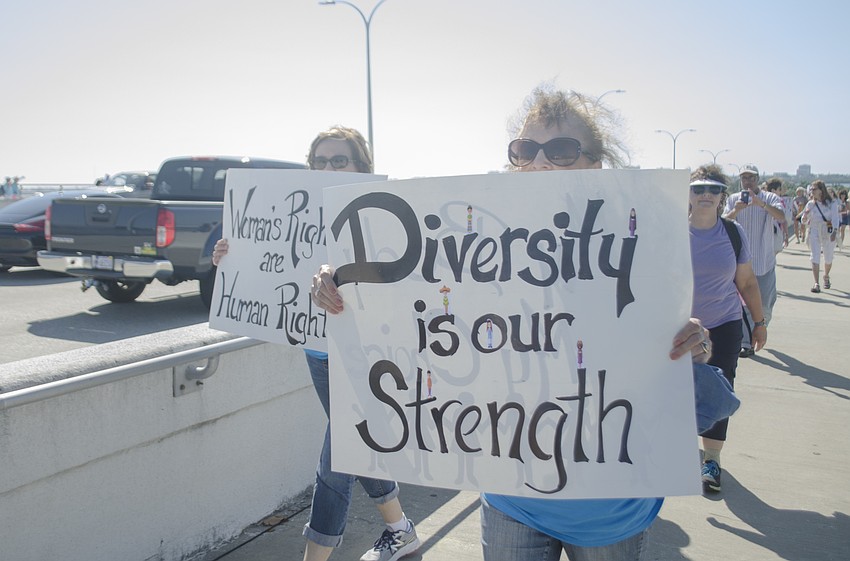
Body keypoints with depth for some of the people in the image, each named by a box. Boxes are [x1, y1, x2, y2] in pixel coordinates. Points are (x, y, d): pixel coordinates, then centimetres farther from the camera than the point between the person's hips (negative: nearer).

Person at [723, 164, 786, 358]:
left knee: (765, 305, 10)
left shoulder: (769, 198, 0)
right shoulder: (733, 199, 5)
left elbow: (781, 216, -19)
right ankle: (746, 343, -1)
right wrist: (735, 211, -27)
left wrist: (760, 203, -34)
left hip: (765, 260, 0)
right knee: (746, 303, -4)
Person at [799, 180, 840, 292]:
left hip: (828, 232, -1)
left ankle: (826, 277, 41)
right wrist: (805, 215, -16)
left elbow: (835, 218, -9)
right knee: (815, 257, -11)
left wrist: (833, 231, -23)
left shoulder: (831, 203, -4)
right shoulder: (810, 204, 4)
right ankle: (817, 284, -15)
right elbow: (804, 220, 7)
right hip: (814, 232, 1)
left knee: (828, 258, 13)